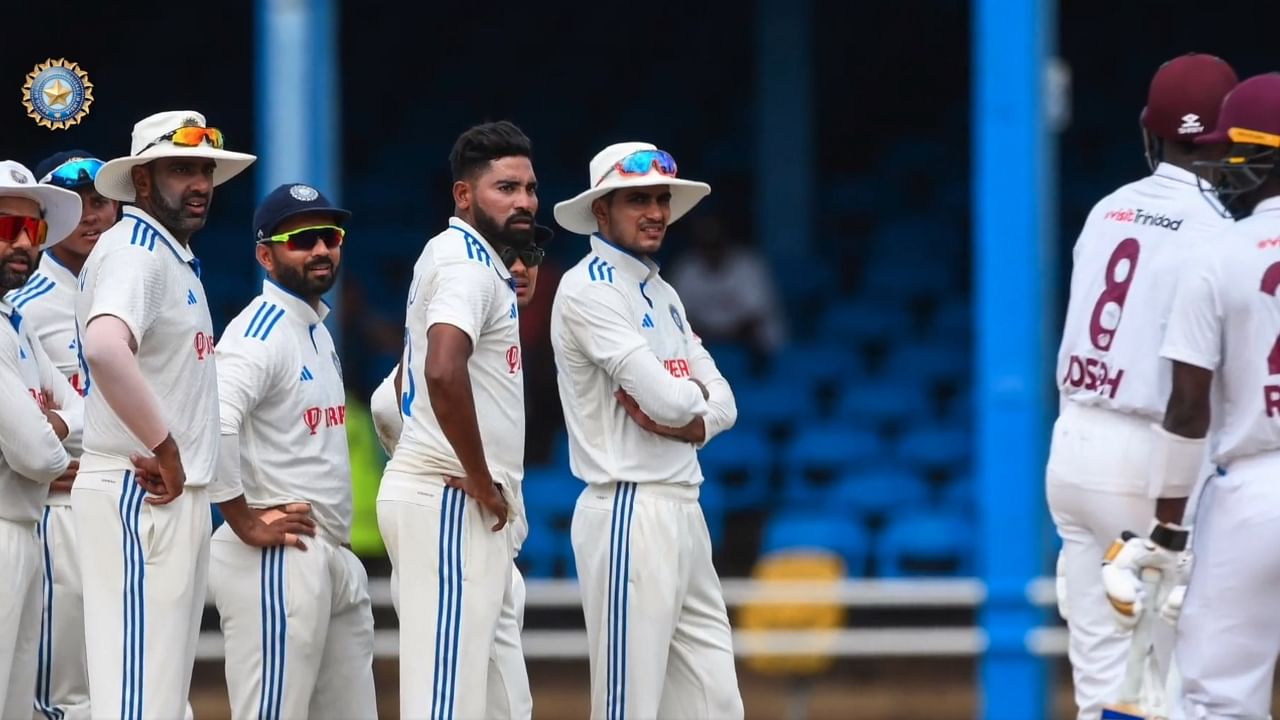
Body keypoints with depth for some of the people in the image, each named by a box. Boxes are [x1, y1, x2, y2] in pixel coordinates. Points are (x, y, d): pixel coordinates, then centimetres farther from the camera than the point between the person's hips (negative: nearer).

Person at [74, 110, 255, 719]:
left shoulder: (174, 256, 19)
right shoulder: (133, 251, -13)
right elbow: (105, 349, -32)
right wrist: (165, 449, -25)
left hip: (174, 494, 10)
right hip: (139, 495, -10)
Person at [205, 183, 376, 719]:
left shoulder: (318, 328, 17)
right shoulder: (262, 332, -12)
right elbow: (209, 423, -28)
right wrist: (246, 523, -21)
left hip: (337, 562, 10)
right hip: (278, 558, -10)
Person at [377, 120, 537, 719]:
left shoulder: (470, 260, 19)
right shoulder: (467, 265, -13)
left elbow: (422, 376, 31)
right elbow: (444, 372, -31)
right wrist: (481, 483, -22)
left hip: (459, 500, 11)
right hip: (451, 504, -11)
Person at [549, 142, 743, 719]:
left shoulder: (664, 296, 19)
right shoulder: (589, 289, -9)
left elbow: (722, 404, 12)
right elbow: (668, 399, -20)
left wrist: (679, 421, -10)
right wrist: (691, 398, 3)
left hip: (684, 514, 9)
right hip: (629, 514, -9)